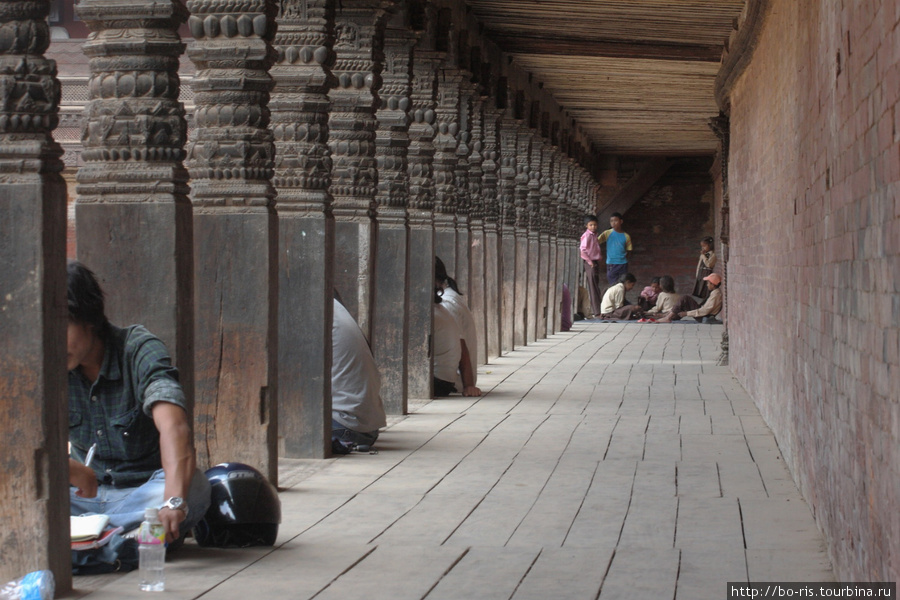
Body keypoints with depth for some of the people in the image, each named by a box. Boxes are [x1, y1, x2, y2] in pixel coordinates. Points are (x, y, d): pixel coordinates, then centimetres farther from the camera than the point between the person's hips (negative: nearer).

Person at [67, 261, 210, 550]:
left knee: (194, 486, -36)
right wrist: (71, 469, -36)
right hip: (85, 494, 3)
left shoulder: (140, 350, -16)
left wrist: (173, 500, -51)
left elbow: (173, 425, -33)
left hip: (145, 492, -3)